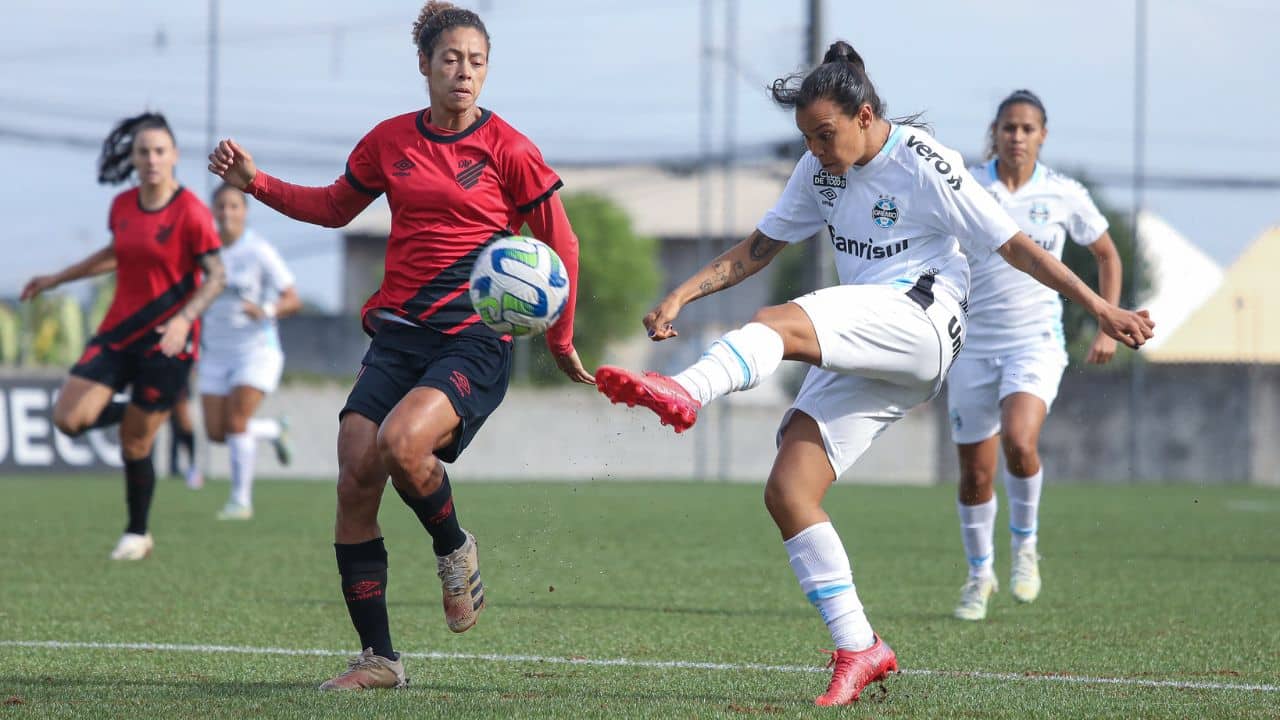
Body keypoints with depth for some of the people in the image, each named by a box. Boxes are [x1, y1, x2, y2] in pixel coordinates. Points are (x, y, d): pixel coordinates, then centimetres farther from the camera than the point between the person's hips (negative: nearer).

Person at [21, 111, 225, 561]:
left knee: (135, 444, -2)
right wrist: (57, 279, 29)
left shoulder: (191, 213, -13)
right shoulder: (122, 207, 5)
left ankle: (137, 534, 18)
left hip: (166, 341, -5)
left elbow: (215, 276, -12)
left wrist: (184, 319, -28)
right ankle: (133, 413, 22)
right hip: (118, 333, 5)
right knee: (69, 417, -10)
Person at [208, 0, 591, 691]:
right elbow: (335, 206, 25)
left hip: (475, 341, -5)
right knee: (354, 478, -8)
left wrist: (560, 341, 11)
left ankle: (455, 551, 2)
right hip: (397, 333, 5)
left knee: (401, 441, -31)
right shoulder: (389, 141, 9)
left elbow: (560, 245, 6)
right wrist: (255, 183, 13)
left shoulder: (508, 150, -3)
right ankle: (377, 658, 1)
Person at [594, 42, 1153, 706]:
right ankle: (858, 651, -6)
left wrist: (1101, 310, -5)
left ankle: (683, 395, -58)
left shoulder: (926, 166, -6)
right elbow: (759, 248, 19)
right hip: (860, 357, 7)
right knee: (787, 491, -8)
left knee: (775, 324, -32)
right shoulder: (822, 169, 14)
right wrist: (681, 296, 7)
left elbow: (1016, 246, -4)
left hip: (920, 321, -7)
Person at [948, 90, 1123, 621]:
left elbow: (1107, 255, 14)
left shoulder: (1064, 196, 0)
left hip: (1036, 341, -1)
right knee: (975, 473, 3)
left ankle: (1025, 545, -2)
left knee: (1019, 443, -27)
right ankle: (979, 573, 26)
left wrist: (1108, 328, 8)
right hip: (973, 343, 1)